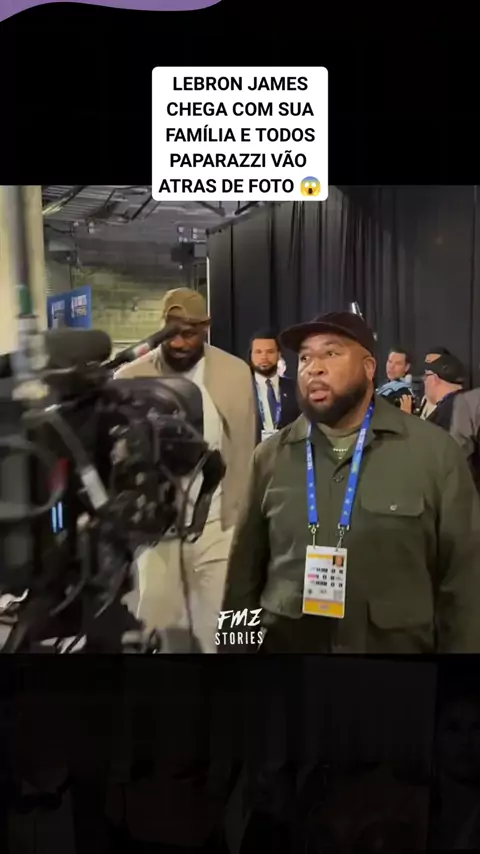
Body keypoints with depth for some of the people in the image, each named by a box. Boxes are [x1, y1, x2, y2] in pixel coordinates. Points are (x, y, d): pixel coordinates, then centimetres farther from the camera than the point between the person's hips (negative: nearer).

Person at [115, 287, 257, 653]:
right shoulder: (130, 378, -4)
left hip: (216, 525, 0)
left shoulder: (236, 373, -2)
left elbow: (244, 454, 3)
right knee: (162, 625, 12)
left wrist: (239, 521, 4)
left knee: (219, 633, 6)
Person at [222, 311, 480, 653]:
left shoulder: (435, 452, -8)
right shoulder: (270, 456, -2)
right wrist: (233, 645, 2)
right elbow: (245, 568, 1)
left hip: (397, 645, -1)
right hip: (285, 643, 2)